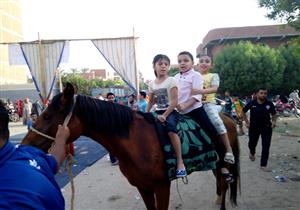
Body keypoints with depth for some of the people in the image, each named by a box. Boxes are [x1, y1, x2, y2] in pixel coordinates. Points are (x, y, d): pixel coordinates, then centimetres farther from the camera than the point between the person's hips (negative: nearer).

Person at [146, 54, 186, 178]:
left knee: (170, 129, -33)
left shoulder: (171, 81, -6)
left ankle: (180, 162, -25)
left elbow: (174, 101, -14)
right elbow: (151, 102, 19)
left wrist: (164, 115, -21)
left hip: (170, 112, -6)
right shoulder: (152, 84, 10)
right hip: (158, 112, 6)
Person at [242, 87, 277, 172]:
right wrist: (247, 122, -1)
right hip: (254, 127, 0)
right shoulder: (251, 103, -11)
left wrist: (274, 121, -11)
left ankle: (263, 165, 8)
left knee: (266, 147, -3)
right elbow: (243, 112, 4)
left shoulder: (269, 104, -9)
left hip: (266, 127, 0)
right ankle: (252, 152, 53)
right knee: (252, 143, 17)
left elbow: (273, 114, 7)